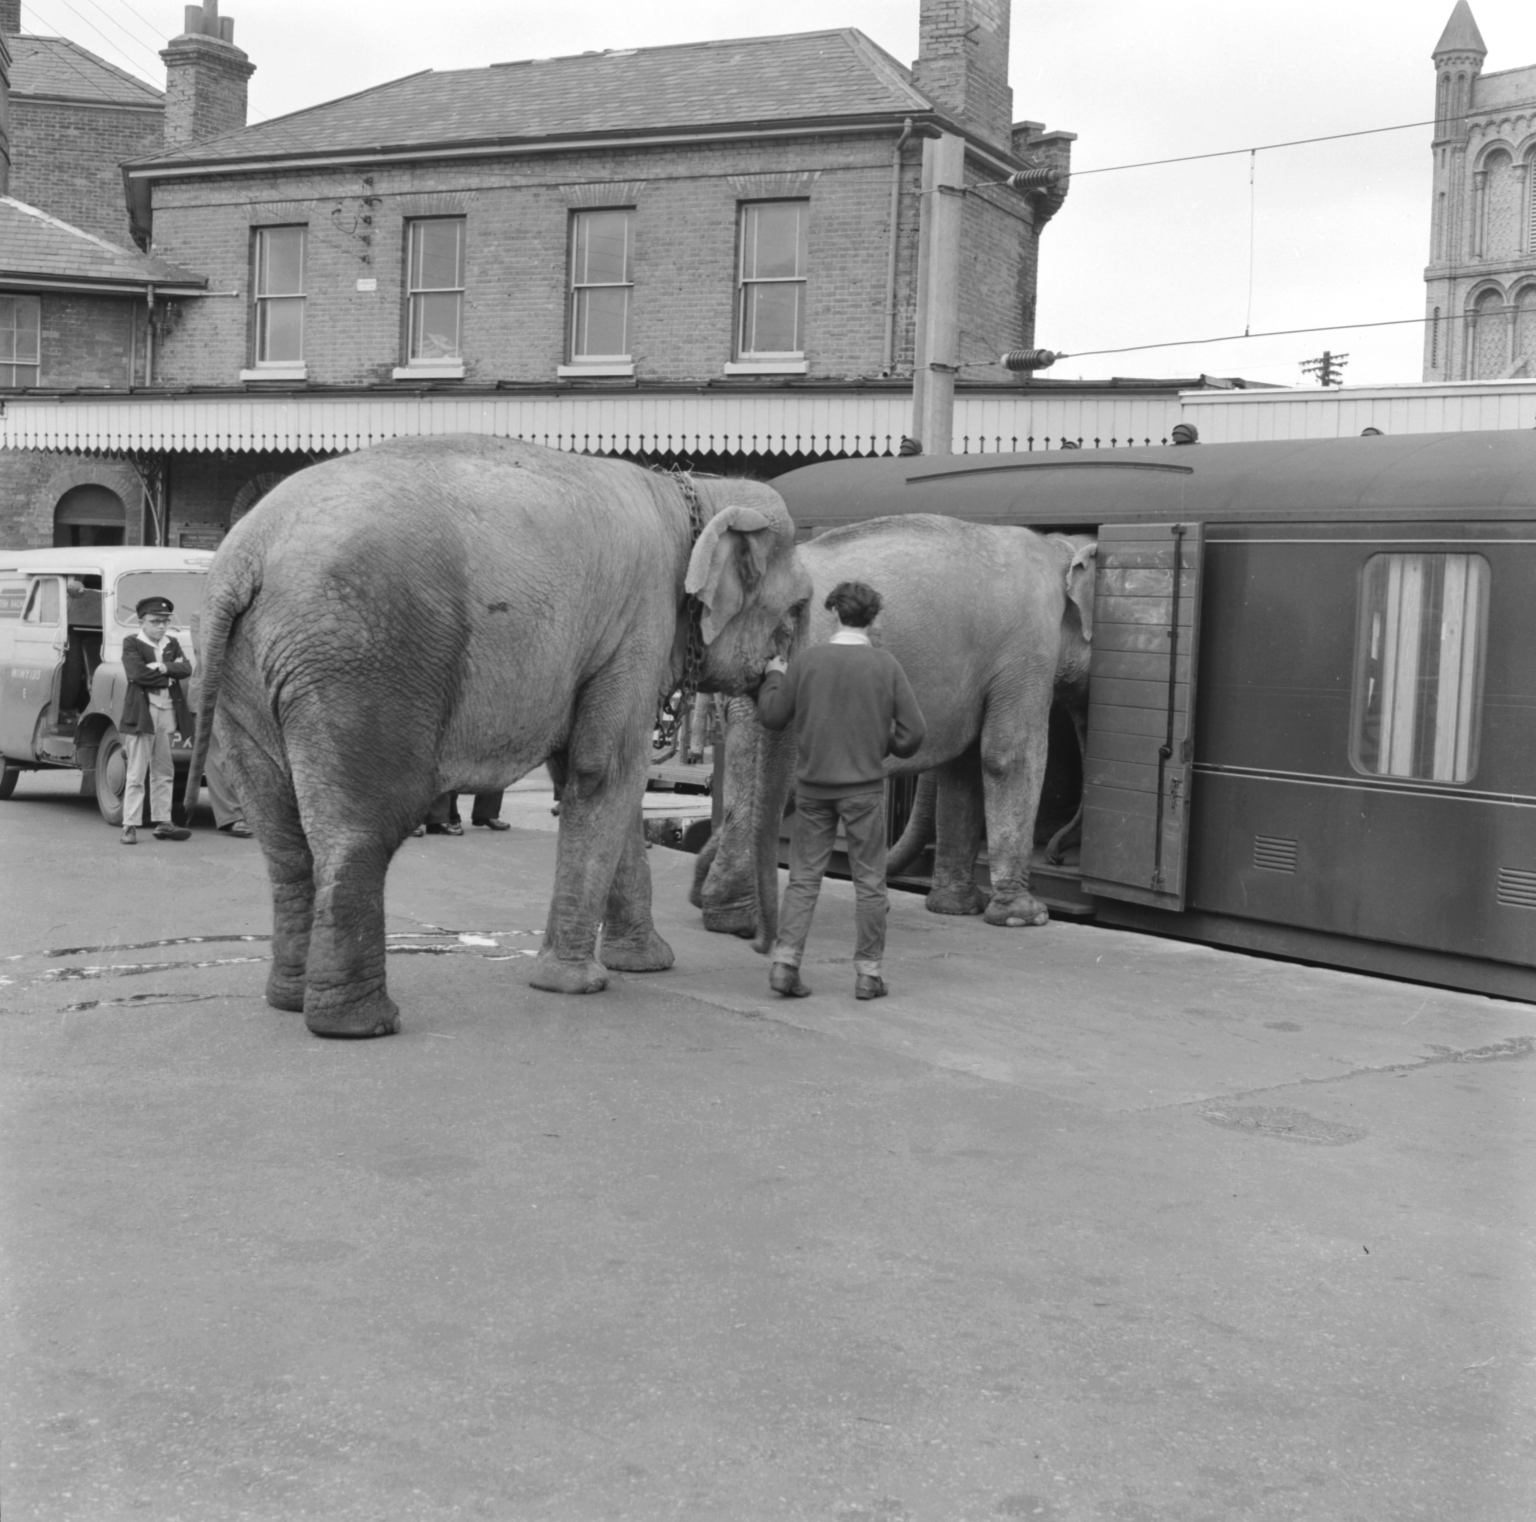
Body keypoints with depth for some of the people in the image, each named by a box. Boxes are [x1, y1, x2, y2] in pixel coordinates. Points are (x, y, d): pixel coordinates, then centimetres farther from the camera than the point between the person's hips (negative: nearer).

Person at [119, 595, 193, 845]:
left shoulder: (172, 643, 14)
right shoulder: (131, 643, -2)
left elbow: (187, 669, -1)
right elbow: (137, 674, -17)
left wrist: (163, 667, -16)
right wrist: (169, 676, -8)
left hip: (167, 712, 6)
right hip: (141, 712, -6)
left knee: (164, 772, 10)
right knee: (136, 774, -5)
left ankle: (162, 823, 15)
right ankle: (130, 826, -3)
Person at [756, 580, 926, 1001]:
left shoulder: (807, 661, -3)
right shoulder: (885, 665, -6)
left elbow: (772, 717, 6)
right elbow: (912, 733, -6)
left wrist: (773, 677, 23)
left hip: (813, 786, 2)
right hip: (864, 786, -1)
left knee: (804, 877, 9)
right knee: (869, 882, 7)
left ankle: (785, 962, 0)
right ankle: (868, 973, 9)